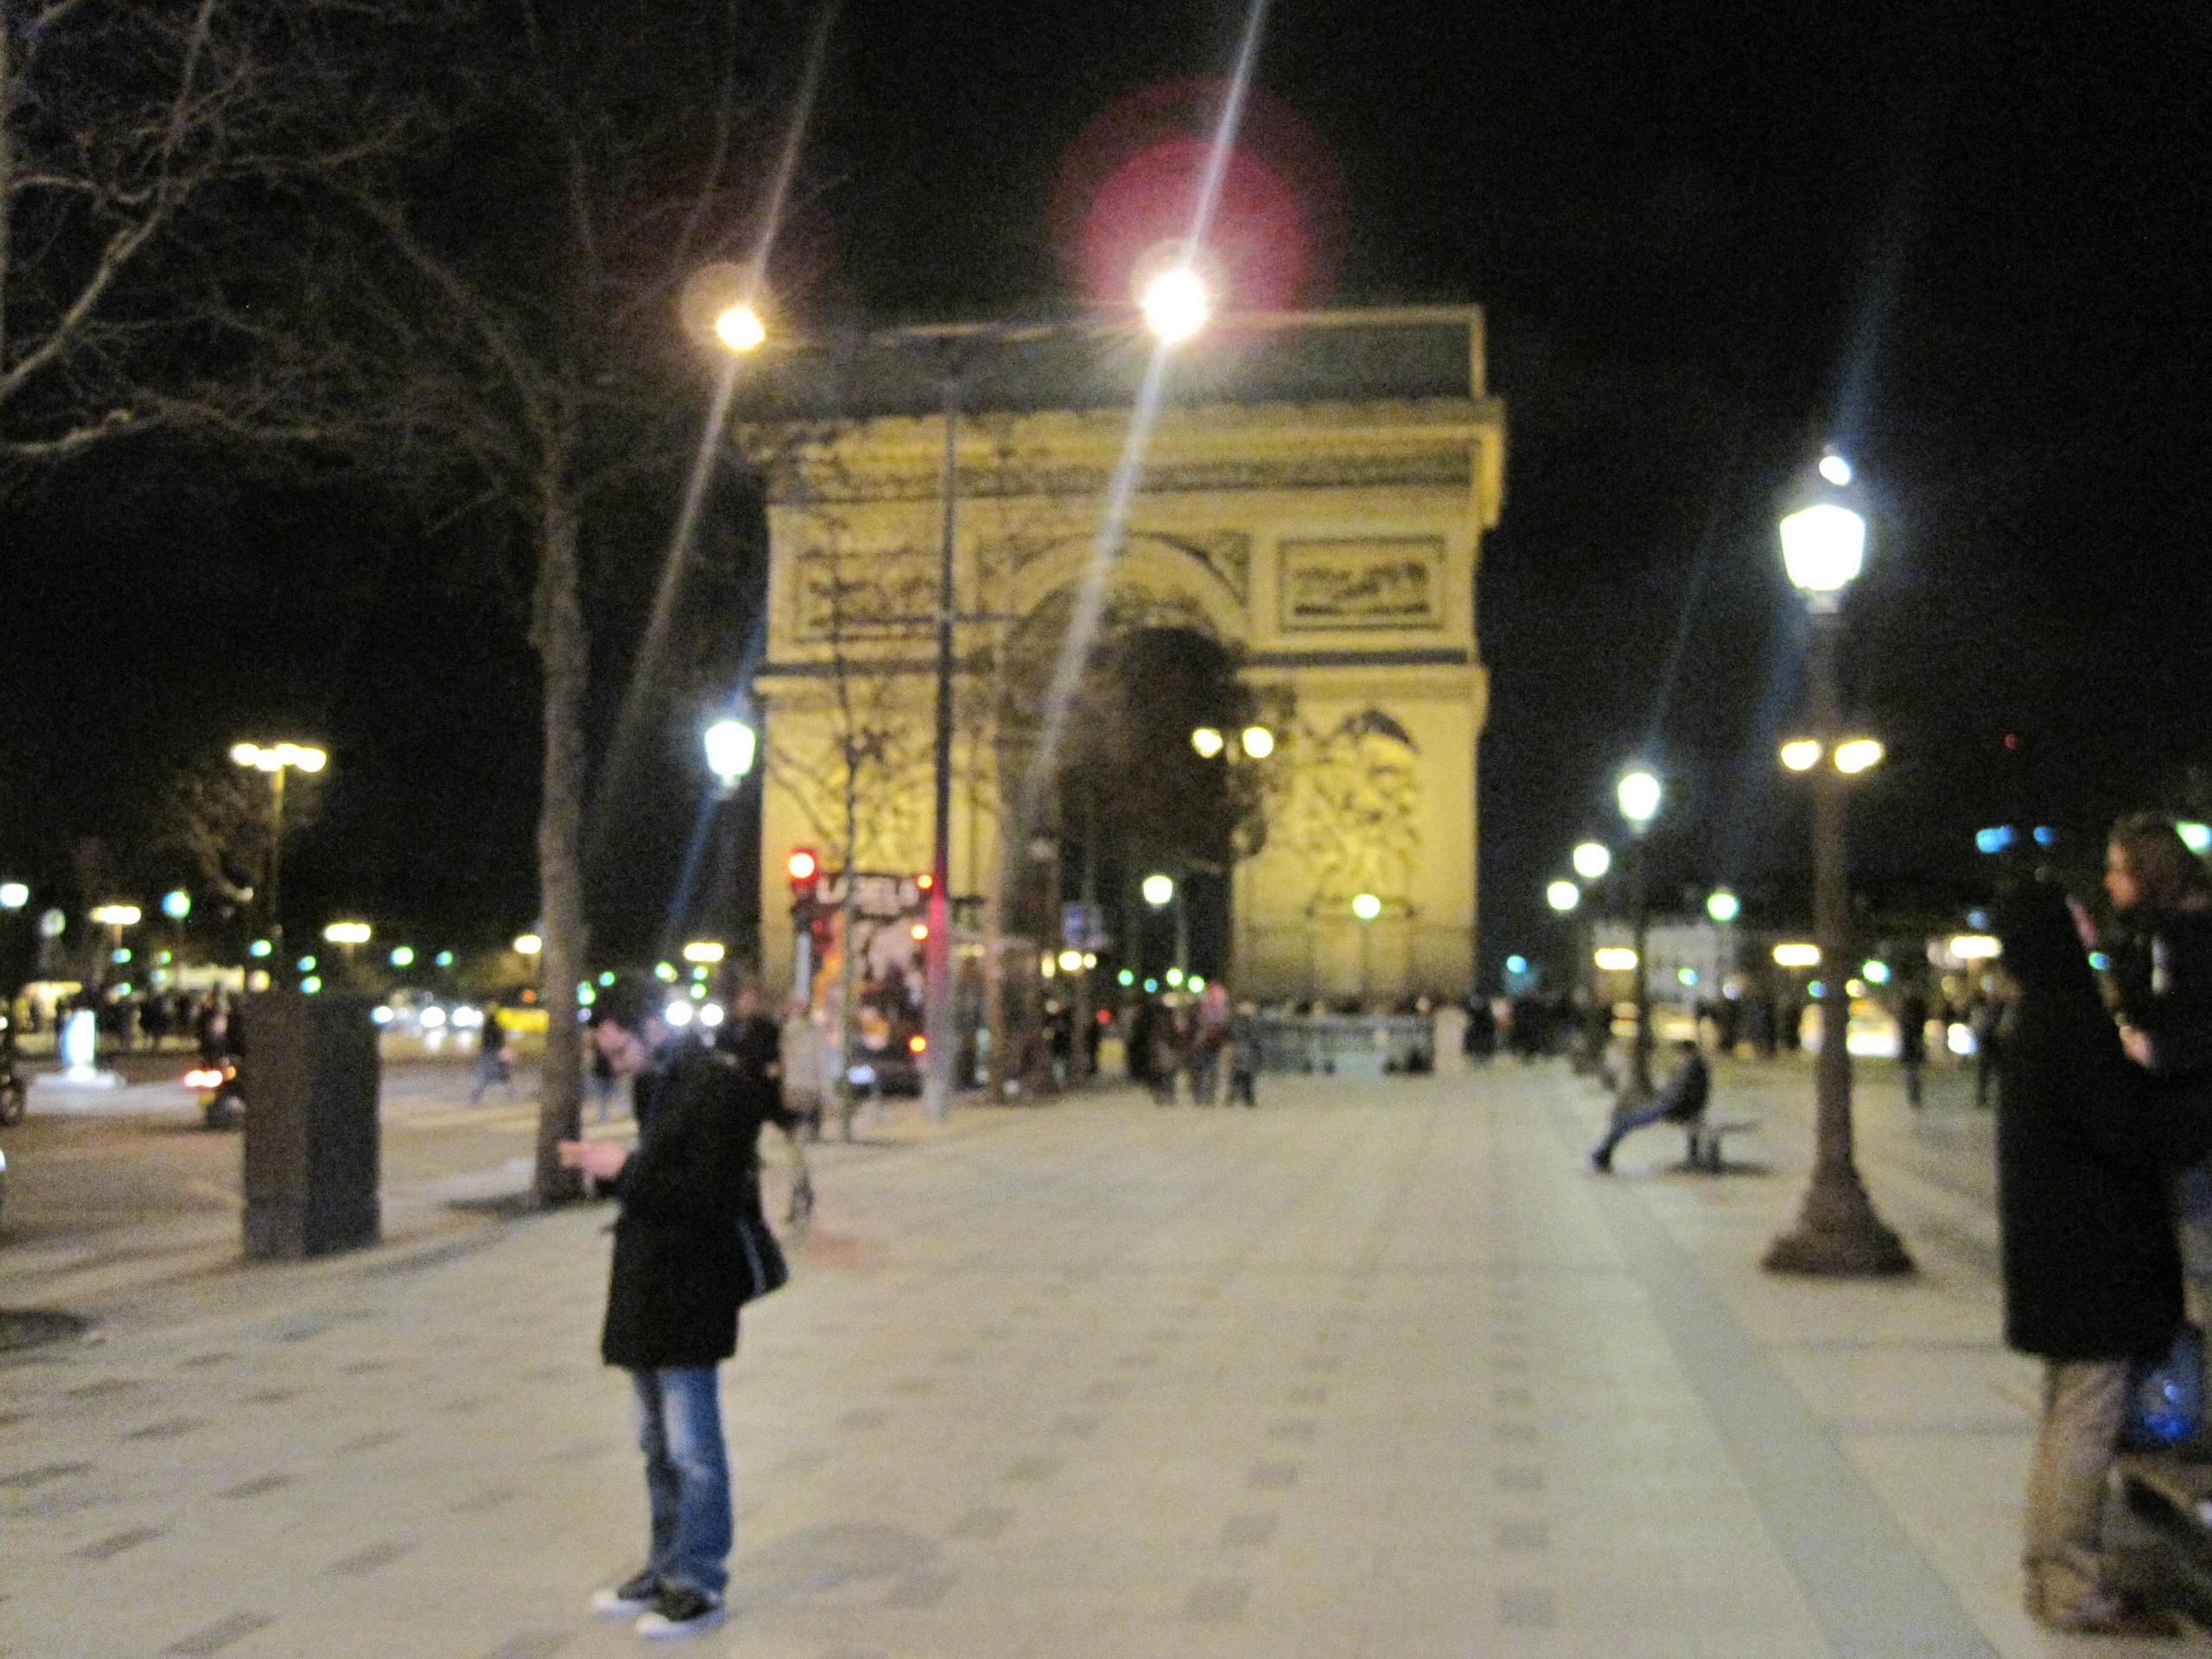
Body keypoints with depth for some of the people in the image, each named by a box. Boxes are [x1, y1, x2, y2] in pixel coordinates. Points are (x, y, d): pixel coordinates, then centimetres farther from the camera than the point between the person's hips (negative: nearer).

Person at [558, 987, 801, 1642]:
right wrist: (604, 1165, 0)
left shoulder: (718, 1085, -16)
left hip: (690, 1292, -9)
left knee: (691, 1449, -1)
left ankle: (699, 1585, 9)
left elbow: (709, 1196, -21)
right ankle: (666, 1568, 29)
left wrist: (626, 1170, -19)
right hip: (648, 1289, 9)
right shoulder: (657, 1085, 12)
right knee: (659, 1444, 18)